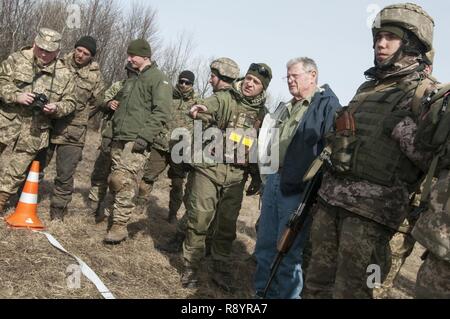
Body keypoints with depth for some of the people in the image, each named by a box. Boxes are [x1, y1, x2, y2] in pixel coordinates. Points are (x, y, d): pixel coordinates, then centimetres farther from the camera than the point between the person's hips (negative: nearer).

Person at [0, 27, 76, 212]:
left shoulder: (64, 74, 1)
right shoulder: (17, 59, 0)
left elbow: (70, 103, 4)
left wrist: (56, 108, -17)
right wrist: (16, 96, -20)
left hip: (34, 130, 1)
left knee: (16, 170, 8)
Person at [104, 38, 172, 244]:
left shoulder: (159, 79, -3)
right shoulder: (131, 79, 23)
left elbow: (161, 113, -14)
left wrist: (144, 137, -20)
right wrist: (111, 103, 18)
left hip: (137, 142, -8)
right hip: (119, 139, 8)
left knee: (124, 182, -15)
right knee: (114, 181, 9)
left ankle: (120, 225, -10)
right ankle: (115, 214, 24)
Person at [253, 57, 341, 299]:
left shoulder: (328, 105, -8)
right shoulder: (286, 108, 18)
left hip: (298, 189, -8)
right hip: (273, 180, 8)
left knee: (288, 251, 1)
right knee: (265, 246, 15)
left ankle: (287, 295, 17)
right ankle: (263, 292, 29)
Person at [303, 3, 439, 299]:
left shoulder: (428, 93, -6)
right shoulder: (367, 87, 17)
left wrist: (403, 129, -20)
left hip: (372, 207, -7)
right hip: (331, 196, 7)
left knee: (349, 291, 1)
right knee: (316, 284, 14)